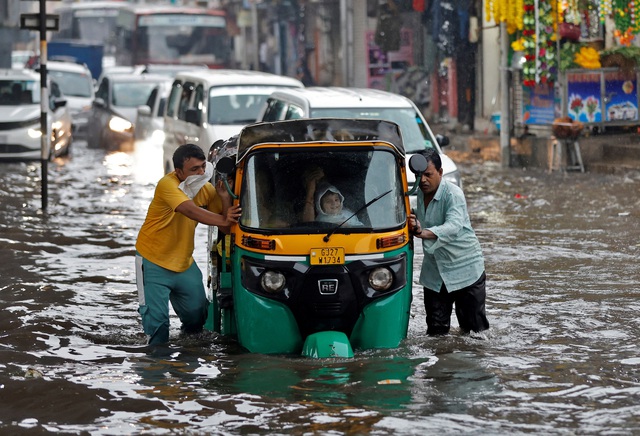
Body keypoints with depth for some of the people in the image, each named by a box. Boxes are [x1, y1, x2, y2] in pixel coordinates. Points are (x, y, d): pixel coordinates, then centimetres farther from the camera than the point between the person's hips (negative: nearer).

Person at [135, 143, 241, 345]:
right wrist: (223, 219, -48)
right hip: (153, 262, -6)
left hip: (185, 264, 6)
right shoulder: (168, 185, -23)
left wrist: (225, 199, -22)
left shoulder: (207, 190, -3)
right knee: (156, 317, -12)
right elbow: (191, 211, -39)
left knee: (197, 313, 12)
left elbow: (226, 228, -7)